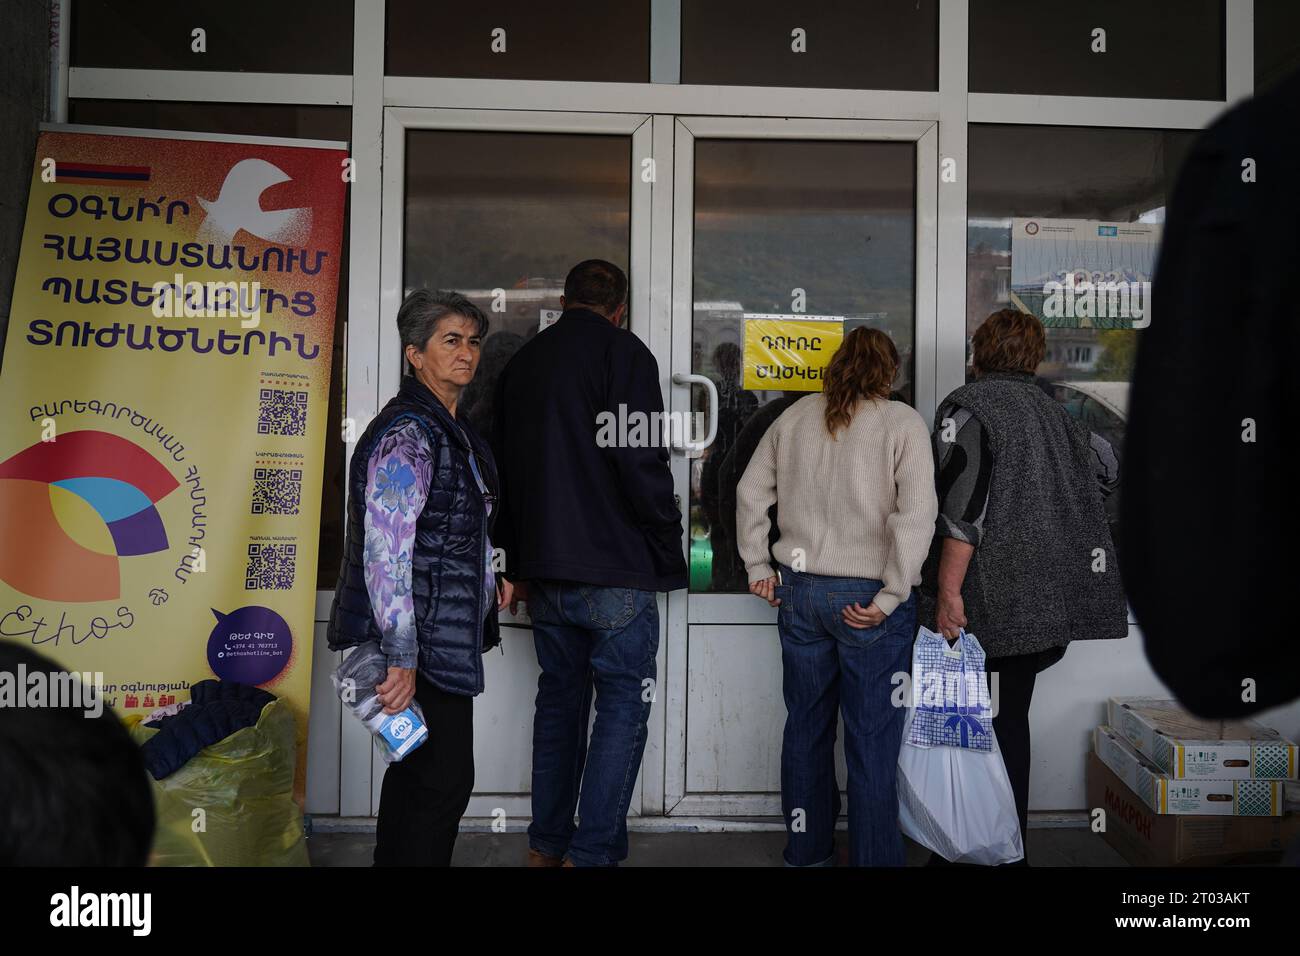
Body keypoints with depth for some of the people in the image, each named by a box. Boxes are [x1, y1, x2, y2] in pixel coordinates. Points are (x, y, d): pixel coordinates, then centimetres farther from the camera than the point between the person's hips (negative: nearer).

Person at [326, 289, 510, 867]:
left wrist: (488, 582, 20)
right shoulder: (406, 434, -18)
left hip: (442, 633, 10)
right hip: (425, 639, -10)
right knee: (445, 778, -2)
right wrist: (401, 656, -24)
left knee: (416, 770, 18)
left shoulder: (449, 429, 13)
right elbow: (385, 553, -23)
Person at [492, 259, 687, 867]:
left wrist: (519, 566, 23)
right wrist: (670, 558, -4)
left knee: (559, 701, 15)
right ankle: (592, 853, -1)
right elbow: (643, 463, -15)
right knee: (623, 706, 1)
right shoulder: (623, 354, -7)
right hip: (616, 572, -7)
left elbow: (505, 471, 18)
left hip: (545, 572, 7)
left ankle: (546, 845, 22)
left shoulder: (521, 362, 14)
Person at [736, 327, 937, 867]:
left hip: (799, 593, 4)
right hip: (868, 600, -4)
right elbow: (917, 514, -16)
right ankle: (874, 857, 14)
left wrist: (758, 569, 13)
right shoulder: (903, 423, -7)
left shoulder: (795, 417, 5)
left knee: (806, 727, 16)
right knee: (872, 741, 5)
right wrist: (890, 596, -12)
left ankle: (805, 851, 31)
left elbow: (750, 492, 8)